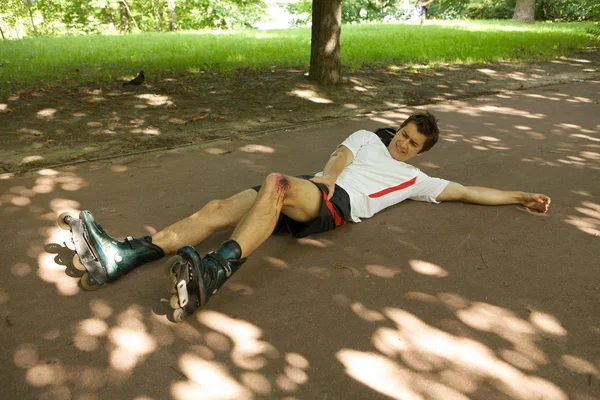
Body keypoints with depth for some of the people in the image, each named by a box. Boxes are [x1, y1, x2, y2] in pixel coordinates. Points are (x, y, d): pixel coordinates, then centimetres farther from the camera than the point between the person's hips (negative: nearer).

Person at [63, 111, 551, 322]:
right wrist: (329, 173, -8)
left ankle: (213, 273, -50)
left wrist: (521, 196, 26)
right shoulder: (368, 137, 33)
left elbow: (466, 190, 27)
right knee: (219, 209, -19)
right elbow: (341, 156, 16)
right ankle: (124, 255, -25)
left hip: (336, 206, -4)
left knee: (276, 182, -37)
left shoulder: (415, 180, 27)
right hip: (311, 190, 4)